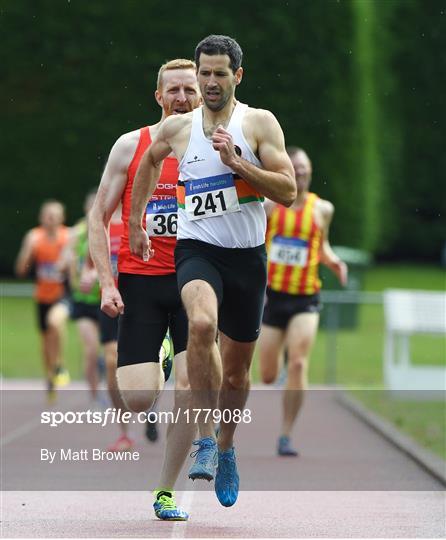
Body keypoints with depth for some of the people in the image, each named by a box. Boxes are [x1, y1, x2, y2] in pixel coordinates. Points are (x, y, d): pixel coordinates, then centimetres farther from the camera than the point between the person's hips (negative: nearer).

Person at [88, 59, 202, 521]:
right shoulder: (131, 146, 2)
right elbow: (99, 217, 4)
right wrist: (106, 283, -4)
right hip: (139, 280, -1)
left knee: (190, 388, -12)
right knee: (138, 399, -10)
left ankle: (166, 491, 4)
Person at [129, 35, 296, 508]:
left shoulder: (259, 123, -3)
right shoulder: (176, 128, 4)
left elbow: (288, 191, -10)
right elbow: (149, 162, 26)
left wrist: (237, 163, -19)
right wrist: (135, 222, 26)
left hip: (247, 255, 1)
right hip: (197, 249, -1)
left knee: (237, 369, 13)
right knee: (202, 324, -33)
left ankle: (226, 450, 37)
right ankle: (205, 441, -27)